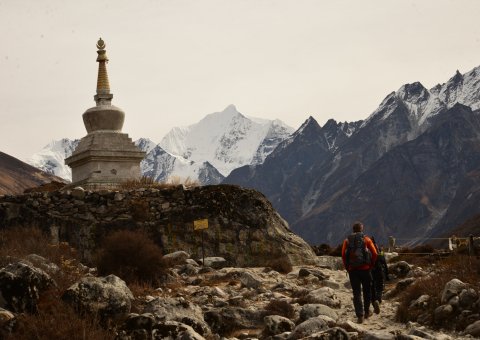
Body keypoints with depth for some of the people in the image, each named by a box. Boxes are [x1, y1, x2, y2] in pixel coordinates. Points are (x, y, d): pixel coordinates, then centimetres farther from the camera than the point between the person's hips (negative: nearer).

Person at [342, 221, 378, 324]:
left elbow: (343, 255, -4)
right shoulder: (366, 240, 1)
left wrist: (347, 267, 5)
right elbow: (374, 254, -4)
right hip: (365, 269, -1)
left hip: (352, 270, 1)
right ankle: (367, 312, 25)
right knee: (367, 291, 18)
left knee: (356, 293, 3)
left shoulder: (347, 241, 5)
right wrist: (371, 265, 9)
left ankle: (360, 315, -6)